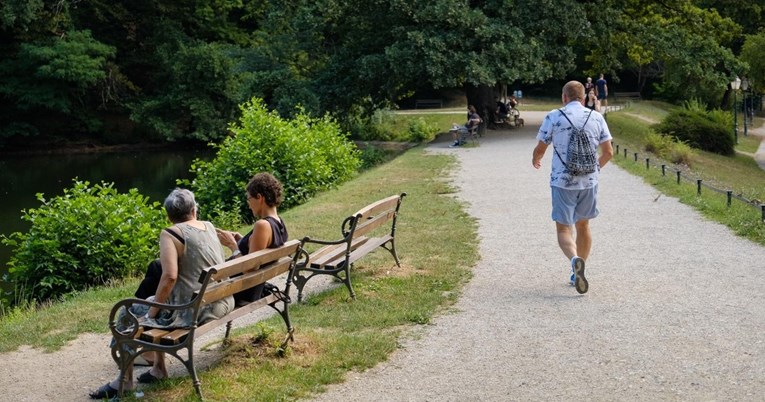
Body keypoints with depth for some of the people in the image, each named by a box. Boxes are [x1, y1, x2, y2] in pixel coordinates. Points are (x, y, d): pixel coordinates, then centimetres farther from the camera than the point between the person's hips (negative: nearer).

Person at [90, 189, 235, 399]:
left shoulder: (170, 234, -12)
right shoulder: (209, 226, 10)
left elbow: (170, 276, -22)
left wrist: (152, 310, -13)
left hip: (194, 309, -8)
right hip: (222, 303, 8)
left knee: (129, 313, 12)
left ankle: (125, 379, 17)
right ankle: (158, 367, 33)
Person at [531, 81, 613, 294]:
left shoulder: (553, 117, -5)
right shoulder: (596, 118, 2)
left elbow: (540, 149, -1)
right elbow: (608, 152, 5)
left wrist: (535, 161, 23)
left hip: (562, 182, -3)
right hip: (589, 181, 3)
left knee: (563, 229, 2)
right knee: (583, 226, 18)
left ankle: (575, 259, -27)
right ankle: (577, 273, 25)